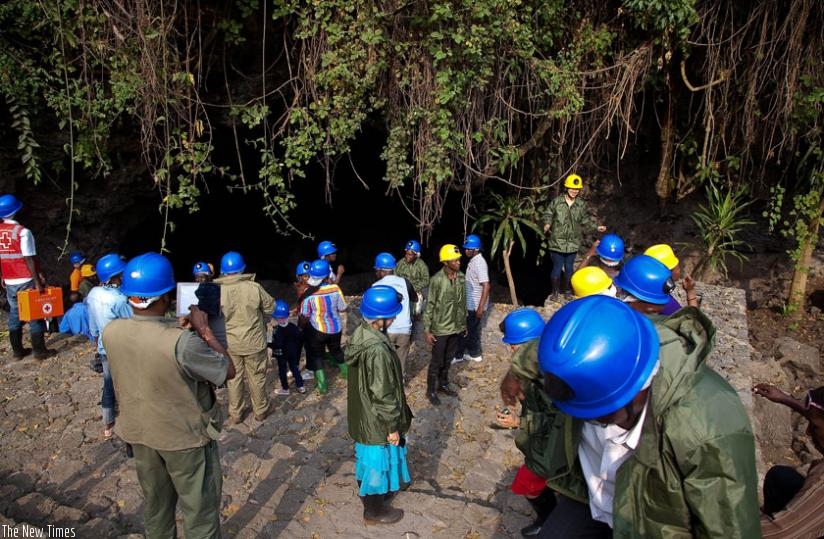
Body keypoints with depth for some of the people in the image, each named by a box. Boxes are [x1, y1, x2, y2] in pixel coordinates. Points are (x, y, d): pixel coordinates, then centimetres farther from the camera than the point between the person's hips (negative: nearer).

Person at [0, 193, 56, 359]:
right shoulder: (23, 231, -15)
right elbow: (30, 259, -18)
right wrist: (38, 281, -16)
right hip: (27, 281, -6)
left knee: (14, 315, 14)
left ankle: (17, 351, 20)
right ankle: (40, 351, 5)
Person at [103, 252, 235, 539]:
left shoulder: (110, 332, -14)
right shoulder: (182, 342, -33)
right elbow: (228, 371, -18)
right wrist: (203, 330, -13)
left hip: (139, 432, 6)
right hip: (184, 436, -6)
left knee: (156, 504, 27)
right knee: (200, 511, 14)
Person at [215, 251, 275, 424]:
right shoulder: (254, 287, -18)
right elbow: (270, 307, -4)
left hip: (230, 344, 1)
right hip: (254, 342, -1)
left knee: (234, 378, 17)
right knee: (256, 377, 15)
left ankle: (236, 414, 30)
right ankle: (261, 410, 30)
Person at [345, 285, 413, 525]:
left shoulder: (360, 333, -6)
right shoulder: (377, 350, -35)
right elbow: (382, 395, -26)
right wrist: (392, 427, -14)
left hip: (362, 413, 8)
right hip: (376, 420, -8)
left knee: (369, 458, 28)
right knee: (377, 460, 14)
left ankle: (371, 493, 51)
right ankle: (375, 510, 36)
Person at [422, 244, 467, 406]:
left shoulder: (461, 277, -2)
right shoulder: (437, 280, -20)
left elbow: (463, 302, 9)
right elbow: (430, 306, -14)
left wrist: (464, 323, 13)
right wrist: (427, 330, -14)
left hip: (456, 327, 5)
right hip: (440, 328, -5)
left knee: (448, 359, 20)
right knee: (437, 361, 8)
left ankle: (443, 384, 39)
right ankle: (431, 390, 25)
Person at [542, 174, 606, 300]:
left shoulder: (582, 205, 0)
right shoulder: (557, 201, -8)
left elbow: (586, 222, 9)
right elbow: (548, 214, 1)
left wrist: (596, 227, -3)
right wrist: (547, 224, -17)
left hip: (573, 243, 3)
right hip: (557, 242, -2)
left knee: (569, 268, 15)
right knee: (557, 268, 4)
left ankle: (567, 290, 34)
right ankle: (555, 291, 22)